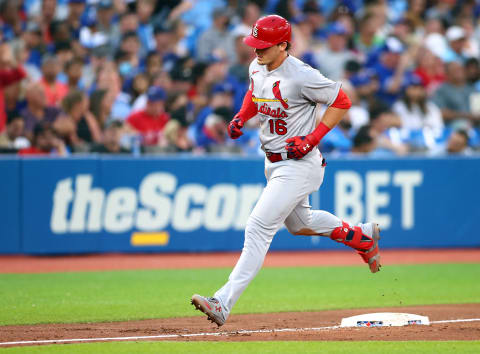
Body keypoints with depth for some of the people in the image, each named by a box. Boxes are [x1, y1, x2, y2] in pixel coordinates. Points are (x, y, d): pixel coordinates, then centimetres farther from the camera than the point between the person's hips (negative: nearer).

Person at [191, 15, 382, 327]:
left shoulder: (301, 76, -23)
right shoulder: (257, 68, 1)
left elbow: (342, 101, -14)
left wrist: (313, 138, -21)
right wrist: (241, 117, 4)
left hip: (299, 164, -10)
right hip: (274, 163, 10)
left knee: (259, 228, -17)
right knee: (298, 223, 27)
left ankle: (224, 303, -22)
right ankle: (362, 236, 48)